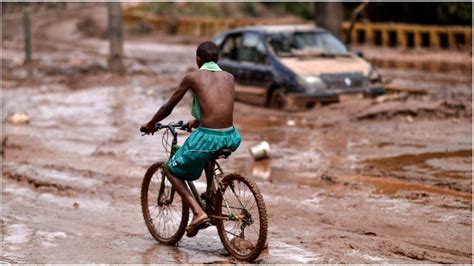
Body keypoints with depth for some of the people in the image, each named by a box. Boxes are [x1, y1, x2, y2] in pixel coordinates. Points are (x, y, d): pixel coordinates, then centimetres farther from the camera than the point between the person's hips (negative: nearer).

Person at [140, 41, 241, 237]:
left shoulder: (193, 77, 3)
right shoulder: (229, 77, 14)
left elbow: (168, 107, 12)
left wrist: (150, 124, 29)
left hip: (207, 137, -5)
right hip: (231, 139, 5)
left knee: (171, 171, 16)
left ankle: (198, 213, -2)